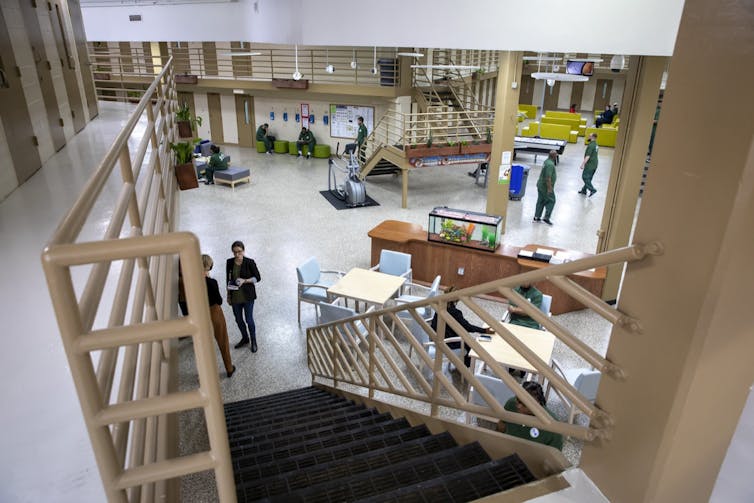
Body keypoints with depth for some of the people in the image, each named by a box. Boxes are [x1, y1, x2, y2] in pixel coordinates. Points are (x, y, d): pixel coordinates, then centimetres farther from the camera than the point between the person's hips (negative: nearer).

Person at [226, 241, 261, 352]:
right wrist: (228, 295, 8)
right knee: (238, 319, 16)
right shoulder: (229, 262, -3)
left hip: (247, 296, -4)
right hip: (235, 296, 4)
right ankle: (245, 338, 40)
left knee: (249, 319, 4)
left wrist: (245, 280, -23)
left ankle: (253, 341, 25)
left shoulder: (250, 262, -14)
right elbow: (228, 279, 7)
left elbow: (257, 278, -8)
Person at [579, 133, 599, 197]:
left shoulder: (591, 145, -19)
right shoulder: (595, 145, 11)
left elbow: (588, 156, -24)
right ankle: (583, 190, 24)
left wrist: (583, 164, -22)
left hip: (590, 165, -9)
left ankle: (592, 189, -8)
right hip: (594, 165, 9)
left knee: (585, 177, -3)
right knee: (588, 178, 15)